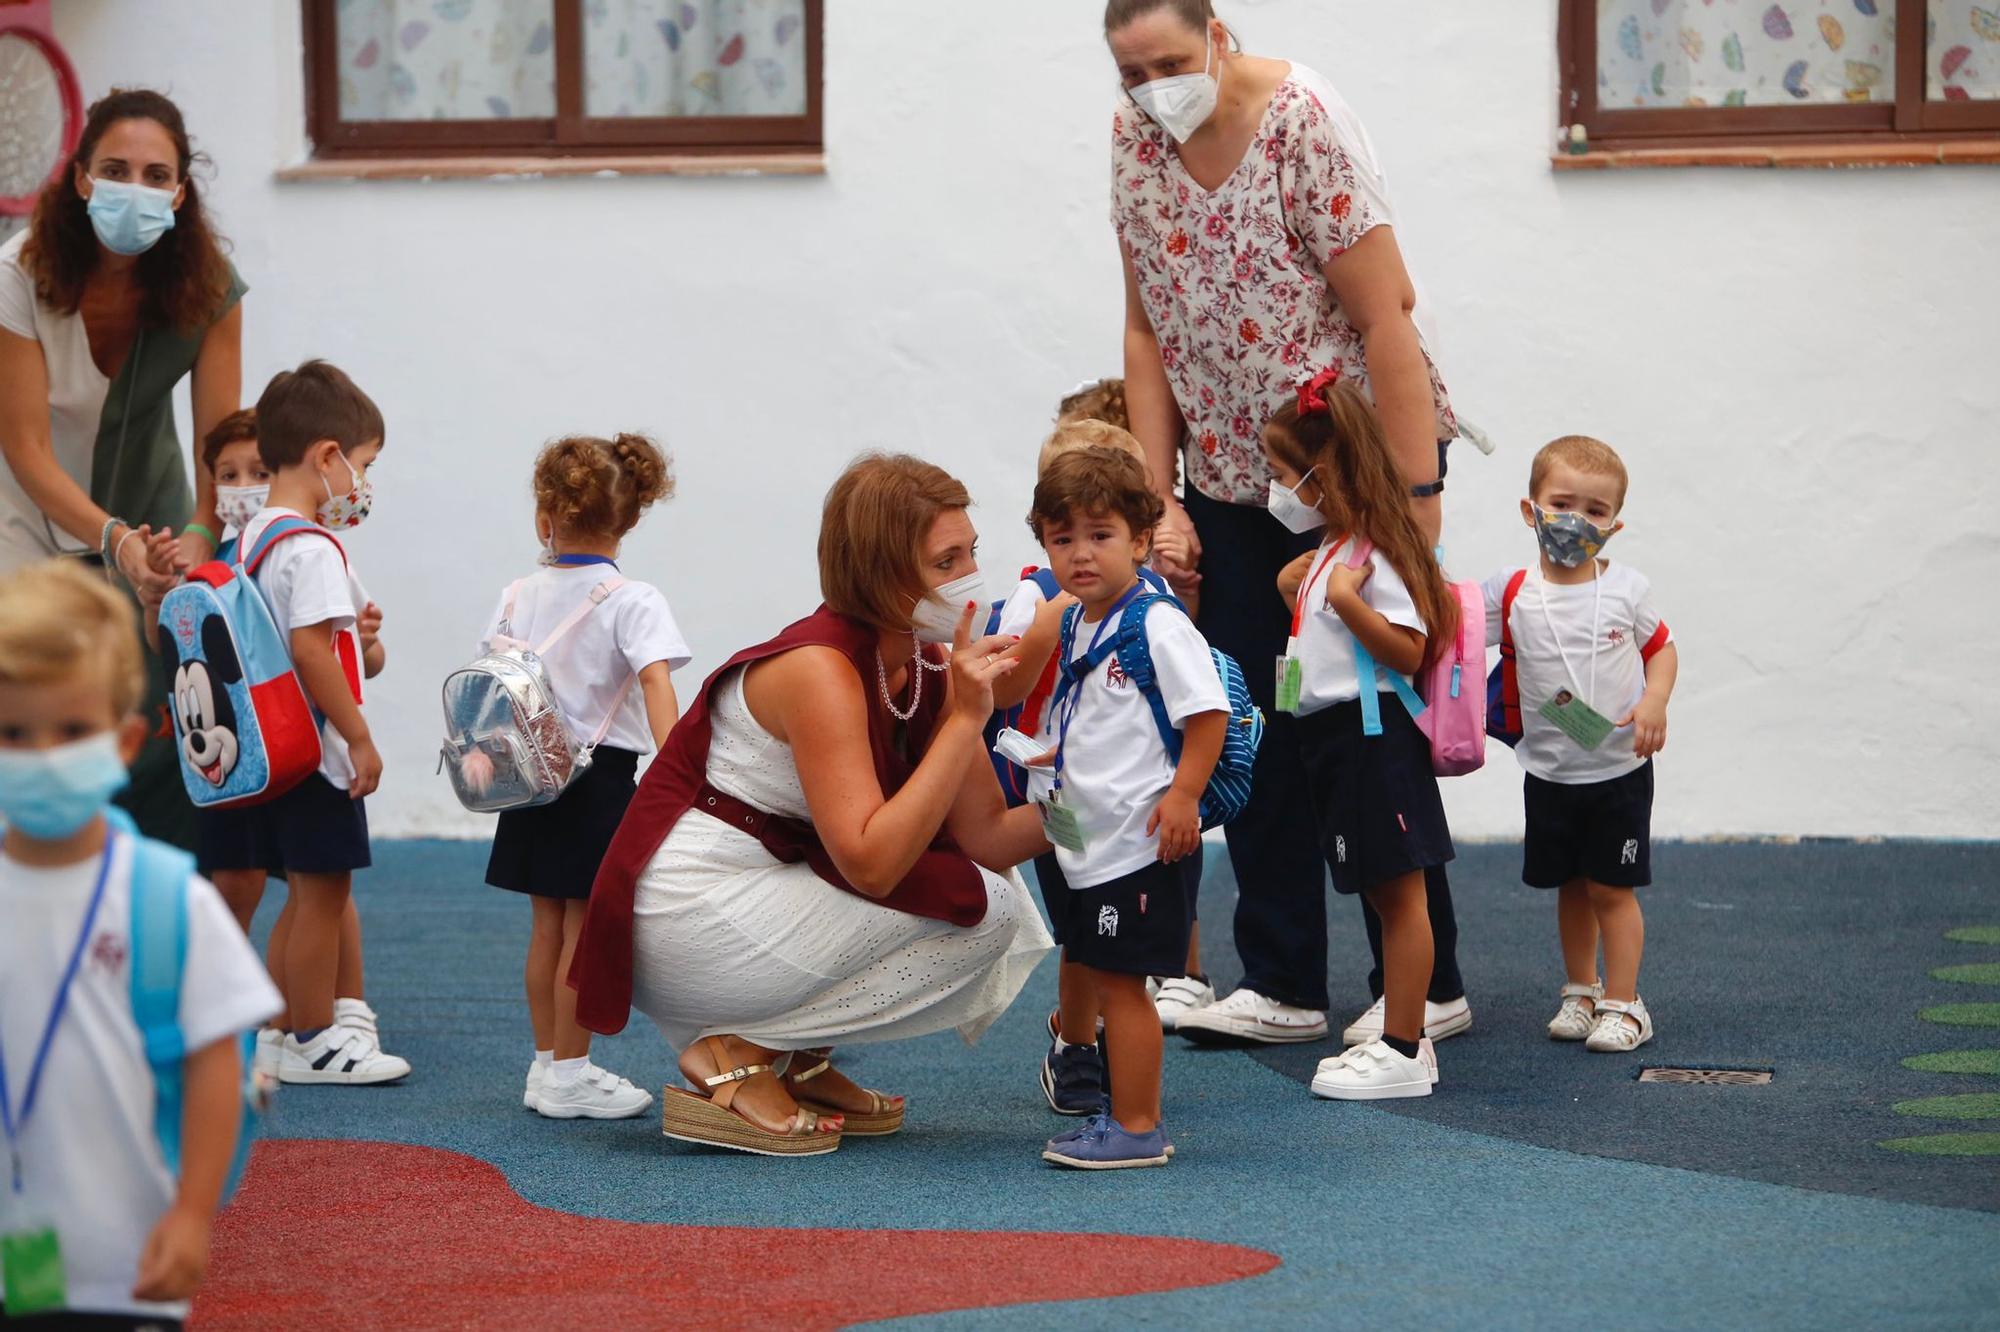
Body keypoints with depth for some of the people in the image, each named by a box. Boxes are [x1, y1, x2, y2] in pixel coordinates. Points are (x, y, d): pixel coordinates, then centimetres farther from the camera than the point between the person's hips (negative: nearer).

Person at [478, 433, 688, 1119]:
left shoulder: (517, 596, 3)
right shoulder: (632, 601, -11)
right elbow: (656, 680, -23)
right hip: (601, 776, -5)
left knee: (548, 928, 14)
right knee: (585, 931, 1)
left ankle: (547, 1064, 21)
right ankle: (569, 1075, 5)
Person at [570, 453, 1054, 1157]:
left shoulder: (928, 668, 5)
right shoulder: (819, 670, -21)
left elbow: (988, 834, 3)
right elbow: (870, 864, -29)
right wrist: (965, 720, -26)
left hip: (762, 899, 9)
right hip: (692, 920, -9)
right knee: (981, 904, -12)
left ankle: (801, 1061, 11)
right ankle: (737, 1052, -8)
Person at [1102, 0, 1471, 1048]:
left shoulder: (1302, 125, -19)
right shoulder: (1135, 139, 0)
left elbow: (1385, 316, -20)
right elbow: (1149, 330, 5)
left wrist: (1417, 495, -21)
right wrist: (1158, 495, 0)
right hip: (1230, 478, 6)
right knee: (1252, 732, 6)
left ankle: (1426, 988, 7)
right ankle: (1281, 986, 15)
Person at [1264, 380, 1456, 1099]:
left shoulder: (1376, 555, -16)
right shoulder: (1331, 551, 15)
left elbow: (1409, 650, -22)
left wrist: (1347, 599, -26)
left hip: (1372, 734, -10)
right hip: (1338, 736, 10)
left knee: (1398, 893, -4)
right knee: (1385, 896, 13)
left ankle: (1403, 1050, -2)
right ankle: (1401, 1039, 19)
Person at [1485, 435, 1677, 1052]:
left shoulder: (1627, 589, -6)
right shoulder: (1511, 594, -5)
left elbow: (1661, 648, 4)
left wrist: (1654, 701, -12)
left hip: (1619, 769, -2)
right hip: (1549, 771, 2)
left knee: (1612, 887, 0)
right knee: (1570, 886, 14)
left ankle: (1623, 1004, 8)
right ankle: (1581, 992, 30)